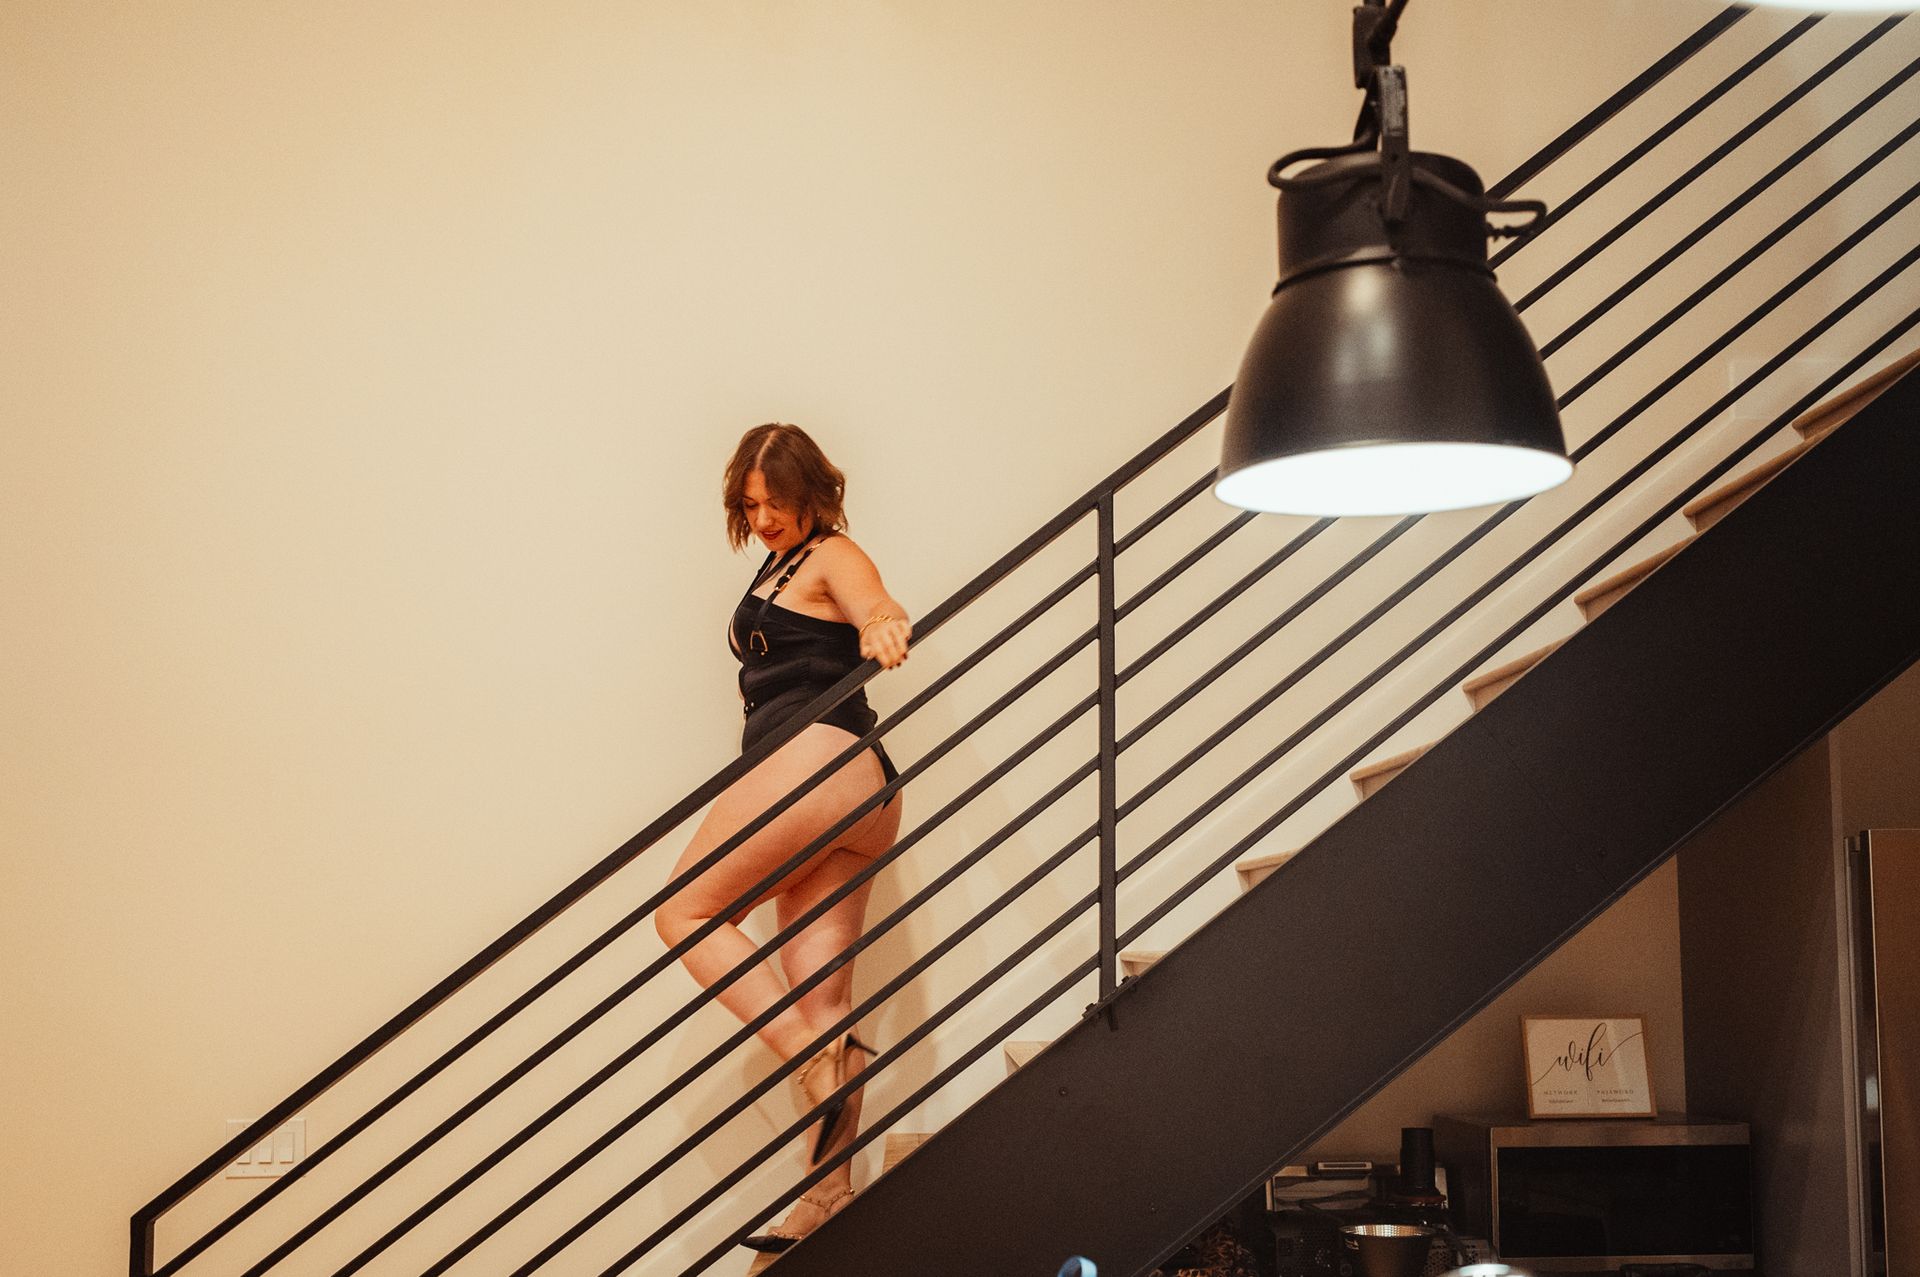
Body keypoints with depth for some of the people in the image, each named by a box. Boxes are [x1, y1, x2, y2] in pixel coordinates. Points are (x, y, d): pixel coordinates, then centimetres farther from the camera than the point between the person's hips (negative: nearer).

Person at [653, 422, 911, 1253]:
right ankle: (829, 1197, 1)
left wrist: (882, 625, -41)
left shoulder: (831, 555, 3)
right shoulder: (777, 570, 28)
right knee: (819, 1005, 3)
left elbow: (878, 607, -19)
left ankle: (817, 1058, -19)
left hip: (821, 756, -9)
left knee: (686, 912, -8)